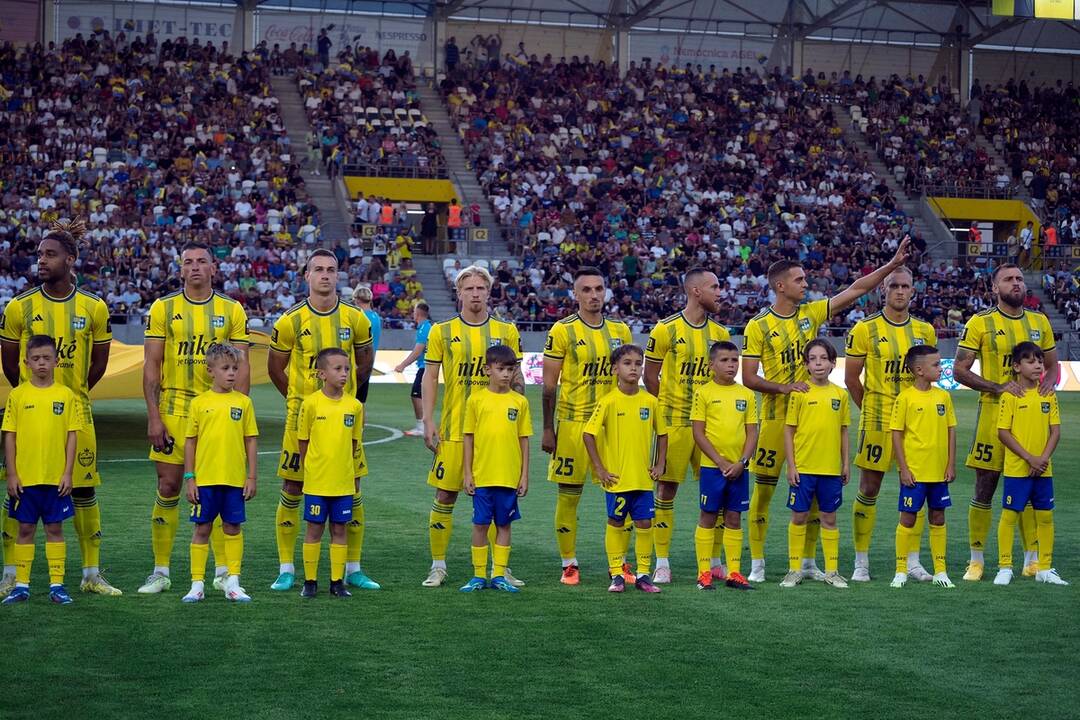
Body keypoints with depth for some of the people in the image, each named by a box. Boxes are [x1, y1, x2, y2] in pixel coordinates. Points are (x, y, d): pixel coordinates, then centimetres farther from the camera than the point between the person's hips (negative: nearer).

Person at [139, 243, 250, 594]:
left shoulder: (232, 310, 4)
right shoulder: (163, 308, 2)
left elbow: (241, 367, 4)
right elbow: (151, 365, 0)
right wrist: (153, 417, -7)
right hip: (173, 409, 0)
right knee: (168, 488, 2)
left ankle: (223, 572, 10)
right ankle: (160, 572, 10)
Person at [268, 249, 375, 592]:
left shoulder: (355, 319, 0)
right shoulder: (291, 321, -5)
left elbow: (365, 361, 16)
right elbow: (275, 368, 6)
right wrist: (298, 399, 10)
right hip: (301, 415, -2)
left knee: (351, 492, 4)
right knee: (292, 490, 2)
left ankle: (353, 568, 13)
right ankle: (286, 569, 10)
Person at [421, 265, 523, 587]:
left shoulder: (506, 331, 7)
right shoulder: (442, 332, 3)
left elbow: (516, 379, 11)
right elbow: (429, 377, 3)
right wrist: (428, 421, -5)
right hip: (454, 427, -1)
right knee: (445, 495, 1)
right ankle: (438, 566, 12)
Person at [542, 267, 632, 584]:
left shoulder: (620, 331, 9)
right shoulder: (562, 331, -4)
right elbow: (549, 384, -3)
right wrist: (548, 429, -6)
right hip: (573, 423, -4)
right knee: (569, 495, 1)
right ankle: (569, 564, 12)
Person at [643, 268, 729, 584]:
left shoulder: (720, 333, 9)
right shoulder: (666, 329, -6)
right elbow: (650, 375, 0)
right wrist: (669, 407, 1)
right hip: (675, 423, -4)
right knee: (666, 488, 0)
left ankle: (714, 561, 14)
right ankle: (662, 563, 8)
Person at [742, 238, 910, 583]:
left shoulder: (812, 313, 6)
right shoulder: (758, 326, -5)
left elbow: (855, 289, 6)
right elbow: (749, 378, -6)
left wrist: (893, 263, 1)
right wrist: (782, 387, -20)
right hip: (776, 416, -4)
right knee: (764, 488, 0)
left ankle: (808, 562, 17)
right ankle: (757, 564, 8)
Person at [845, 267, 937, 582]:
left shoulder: (925, 331, 8)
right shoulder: (865, 329, -3)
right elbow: (851, 377, 0)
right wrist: (870, 409, 3)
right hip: (878, 420, -4)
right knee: (868, 490, 1)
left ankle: (913, 562, 14)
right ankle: (861, 562, 8)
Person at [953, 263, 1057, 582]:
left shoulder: (1040, 322, 10)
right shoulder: (980, 323, -3)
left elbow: (1052, 364, 18)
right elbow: (960, 370, -5)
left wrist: (1048, 381, -6)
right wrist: (998, 387, -17)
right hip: (994, 412, -3)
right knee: (985, 487, 0)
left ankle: (1032, 559, 17)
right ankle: (976, 559, 10)